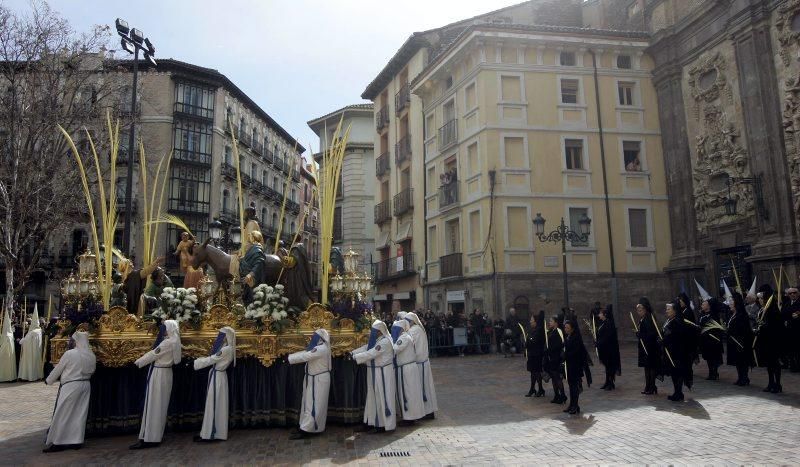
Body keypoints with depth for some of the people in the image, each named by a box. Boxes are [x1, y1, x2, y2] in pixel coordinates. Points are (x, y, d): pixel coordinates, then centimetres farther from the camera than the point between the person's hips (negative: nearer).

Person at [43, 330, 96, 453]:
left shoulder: (70, 354, -13)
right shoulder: (92, 355, 2)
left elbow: (57, 369, -2)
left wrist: (49, 380, 14)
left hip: (70, 386, -6)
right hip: (86, 385, 6)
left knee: (62, 415, 4)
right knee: (80, 414, 11)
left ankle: (57, 442, 9)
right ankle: (77, 441, 15)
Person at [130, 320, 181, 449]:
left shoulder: (168, 342, -18)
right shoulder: (174, 341, 10)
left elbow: (152, 354, -12)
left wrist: (138, 362, -1)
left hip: (159, 374, -10)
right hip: (164, 373, 10)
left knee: (154, 406, -5)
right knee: (159, 406, 13)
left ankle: (150, 438, -1)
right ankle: (155, 436, 19)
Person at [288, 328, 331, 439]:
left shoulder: (322, 349, -23)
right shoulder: (317, 347, 10)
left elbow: (304, 356, -25)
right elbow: (304, 353, 7)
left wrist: (289, 358, -19)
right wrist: (290, 356, -4)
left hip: (319, 379, -10)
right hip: (313, 378, 10)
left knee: (313, 405, -5)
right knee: (309, 403, 14)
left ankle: (305, 430, -2)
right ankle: (304, 427, 22)